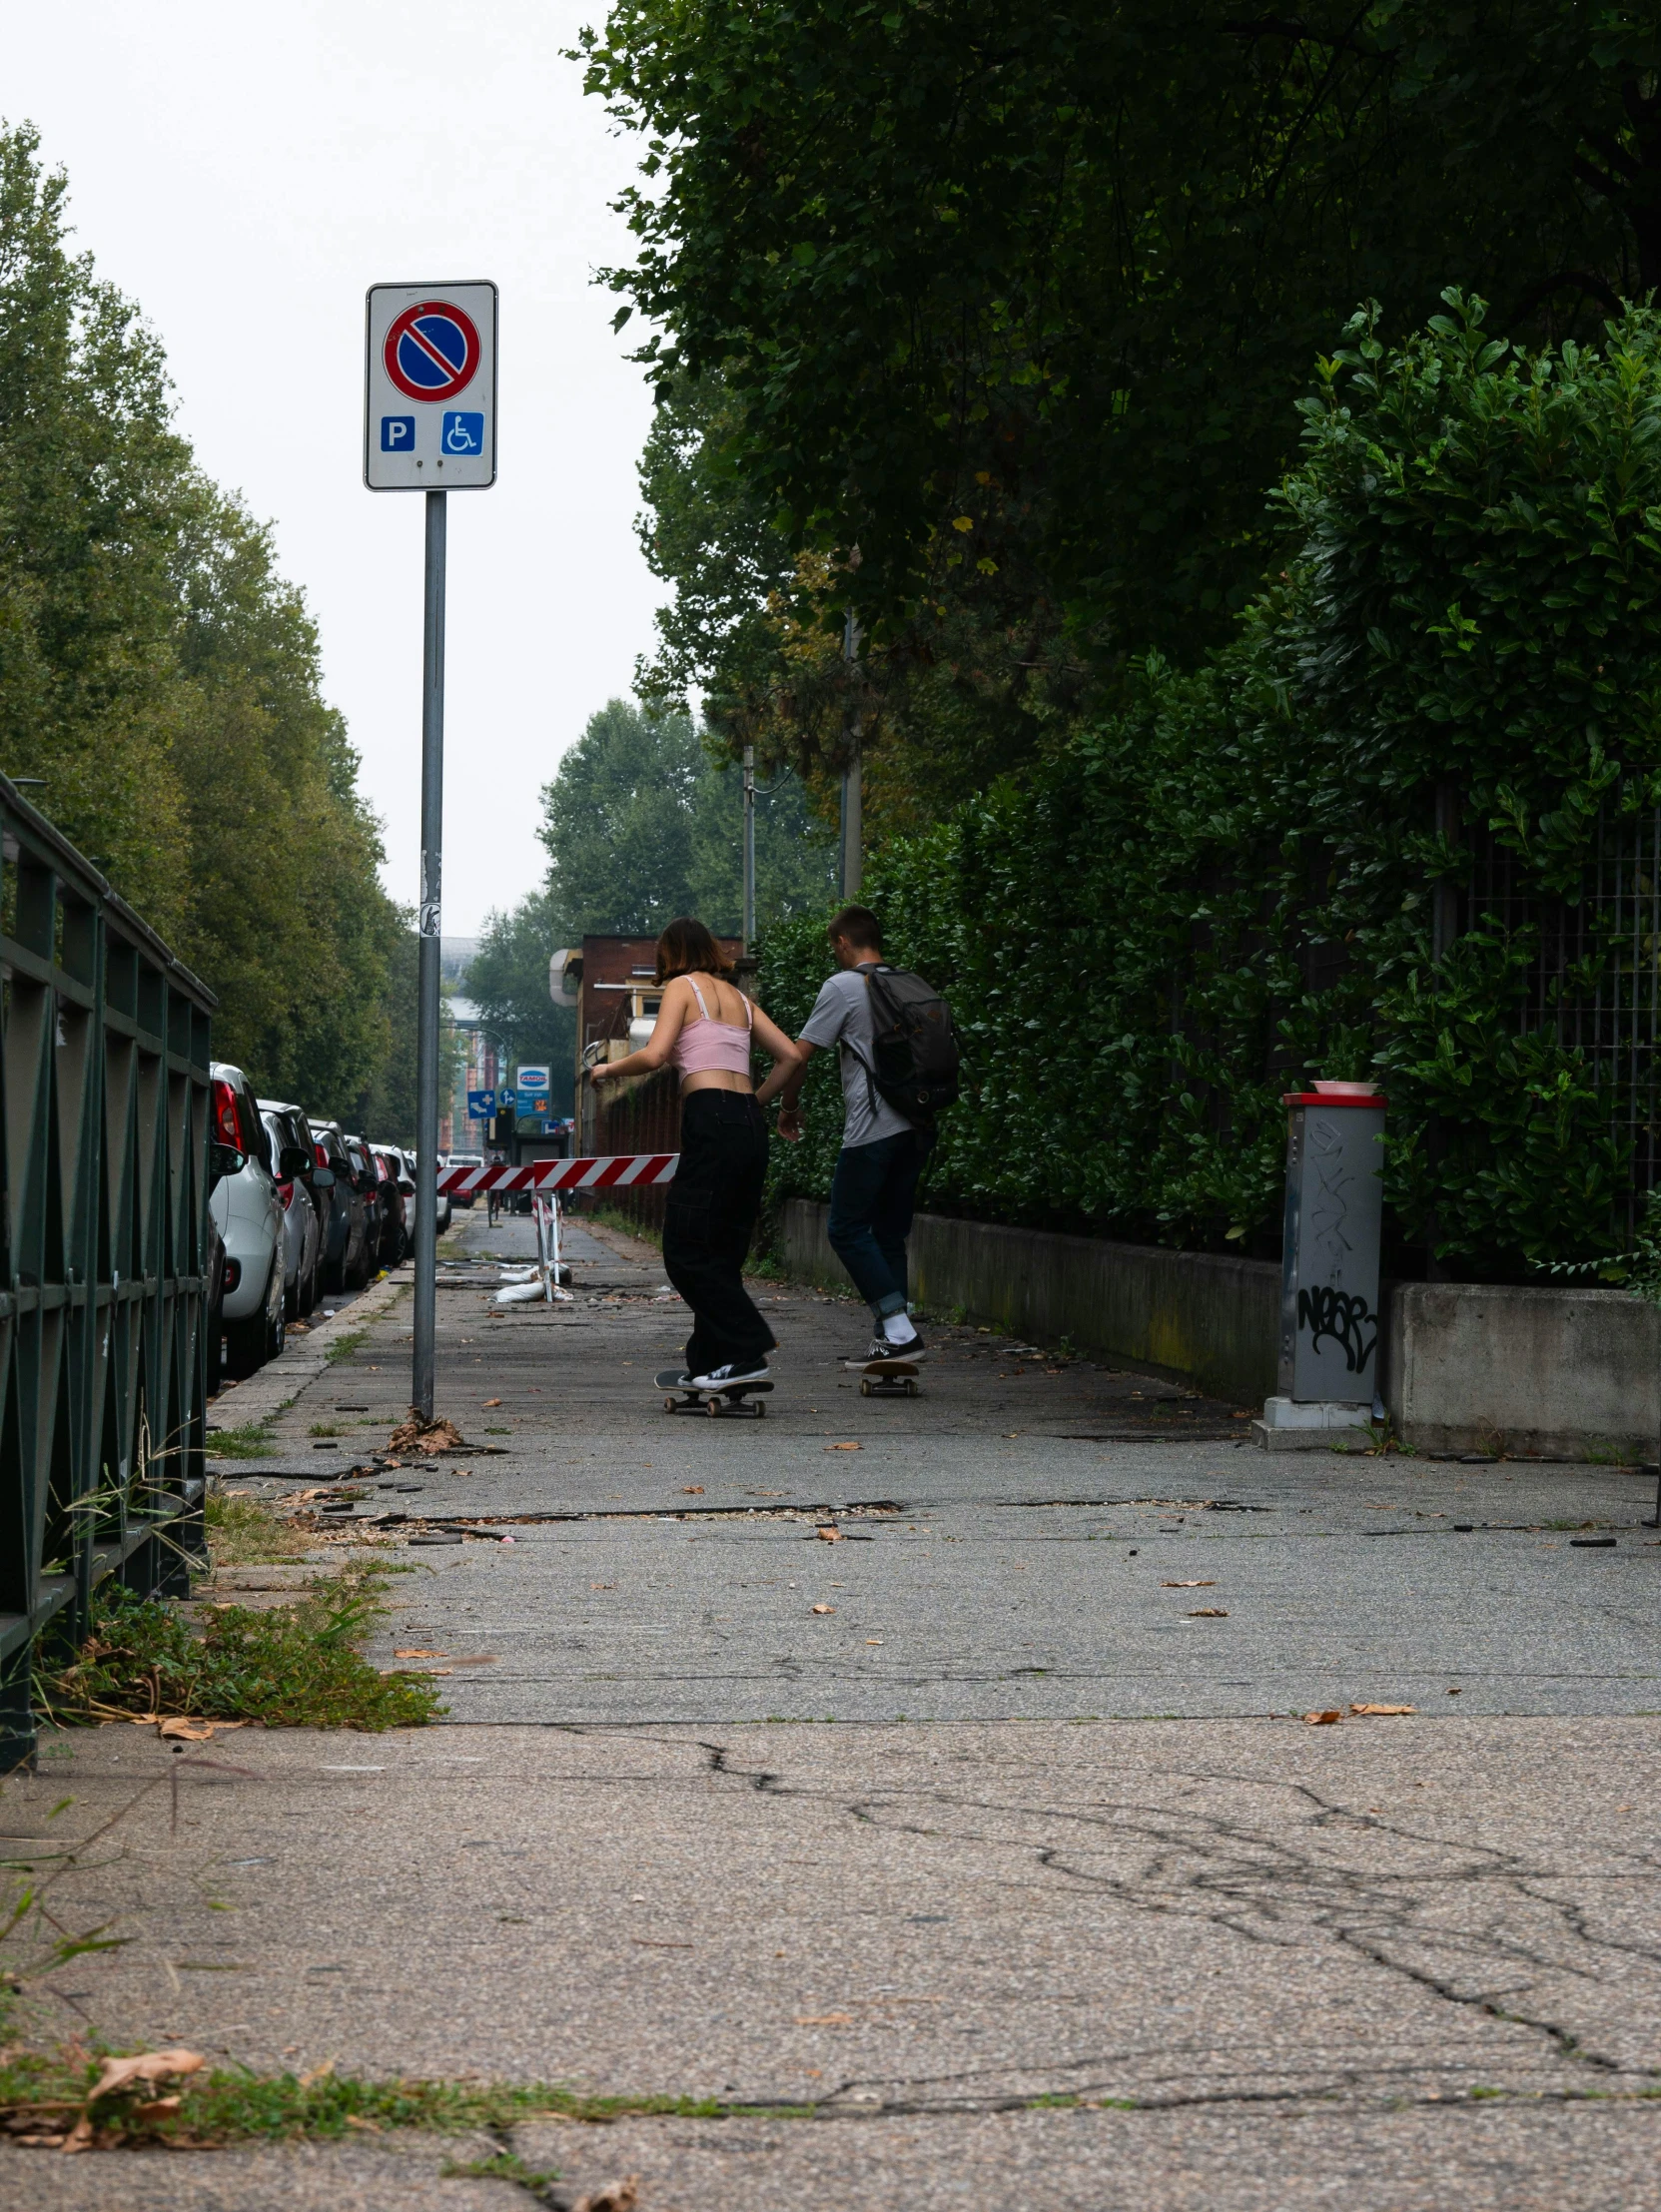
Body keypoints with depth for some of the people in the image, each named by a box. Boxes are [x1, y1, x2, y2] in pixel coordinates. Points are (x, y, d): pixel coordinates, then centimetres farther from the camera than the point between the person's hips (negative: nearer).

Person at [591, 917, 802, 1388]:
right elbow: (790, 1055, 17)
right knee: (722, 1253, 11)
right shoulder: (739, 997, 22)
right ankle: (708, 1366, 10)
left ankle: (747, 1353, -14)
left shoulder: (683, 987, 3)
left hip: (712, 1121, -8)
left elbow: (654, 1055, -11)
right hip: (751, 1127, 8)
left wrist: (608, 1069, 6)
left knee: (686, 1251, -5)